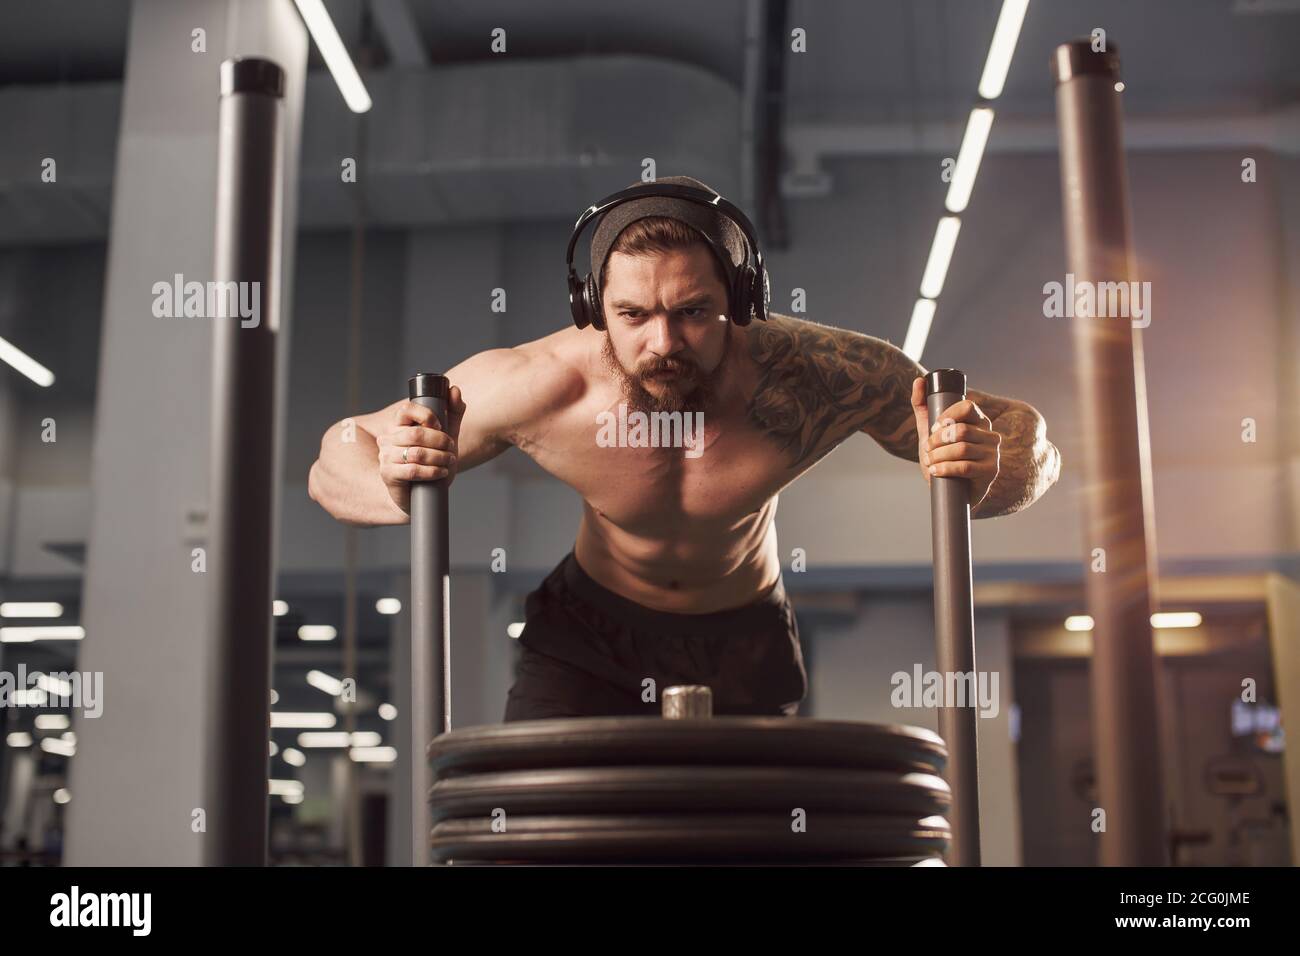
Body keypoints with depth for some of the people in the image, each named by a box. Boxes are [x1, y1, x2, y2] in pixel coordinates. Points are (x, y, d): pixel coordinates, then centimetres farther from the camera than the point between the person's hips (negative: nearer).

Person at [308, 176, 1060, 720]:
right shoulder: (536, 387, -30)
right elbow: (336, 462, -17)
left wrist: (981, 470, -43)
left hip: (745, 651, 1)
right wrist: (396, 487, -41)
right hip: (588, 637, 0)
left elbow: (1027, 437, -19)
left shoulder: (817, 375, -31)